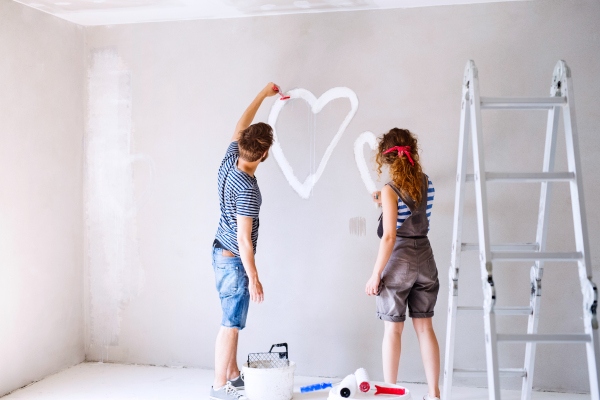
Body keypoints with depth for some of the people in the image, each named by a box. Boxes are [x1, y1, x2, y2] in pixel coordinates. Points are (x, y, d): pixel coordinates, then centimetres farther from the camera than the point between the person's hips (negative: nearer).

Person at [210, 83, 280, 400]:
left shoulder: (228, 163, -2)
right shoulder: (247, 189, -26)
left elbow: (240, 127, 16)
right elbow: (243, 238, -25)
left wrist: (263, 95, 23)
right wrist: (253, 278, -19)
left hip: (222, 252, 9)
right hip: (234, 260, -9)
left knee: (233, 320, 18)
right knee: (231, 322, 0)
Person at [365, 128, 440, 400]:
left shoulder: (390, 191, -14)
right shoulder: (426, 183, 3)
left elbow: (389, 236, -19)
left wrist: (376, 274, -13)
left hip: (398, 260, -5)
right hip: (424, 258, 5)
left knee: (393, 329, 7)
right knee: (425, 327, 13)